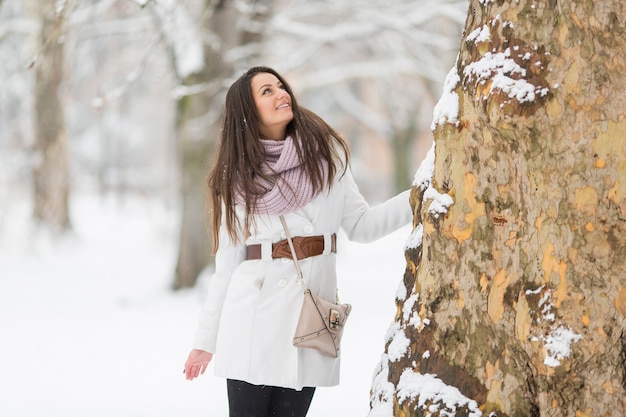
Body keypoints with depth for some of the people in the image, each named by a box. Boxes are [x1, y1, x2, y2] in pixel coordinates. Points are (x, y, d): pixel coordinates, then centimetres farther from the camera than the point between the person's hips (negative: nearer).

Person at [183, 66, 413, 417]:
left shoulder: (325, 153, 8)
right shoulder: (237, 176, 6)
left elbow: (361, 226, 7)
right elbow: (227, 262, 8)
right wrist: (206, 339, 8)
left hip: (313, 305, 1)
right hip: (256, 306, -1)